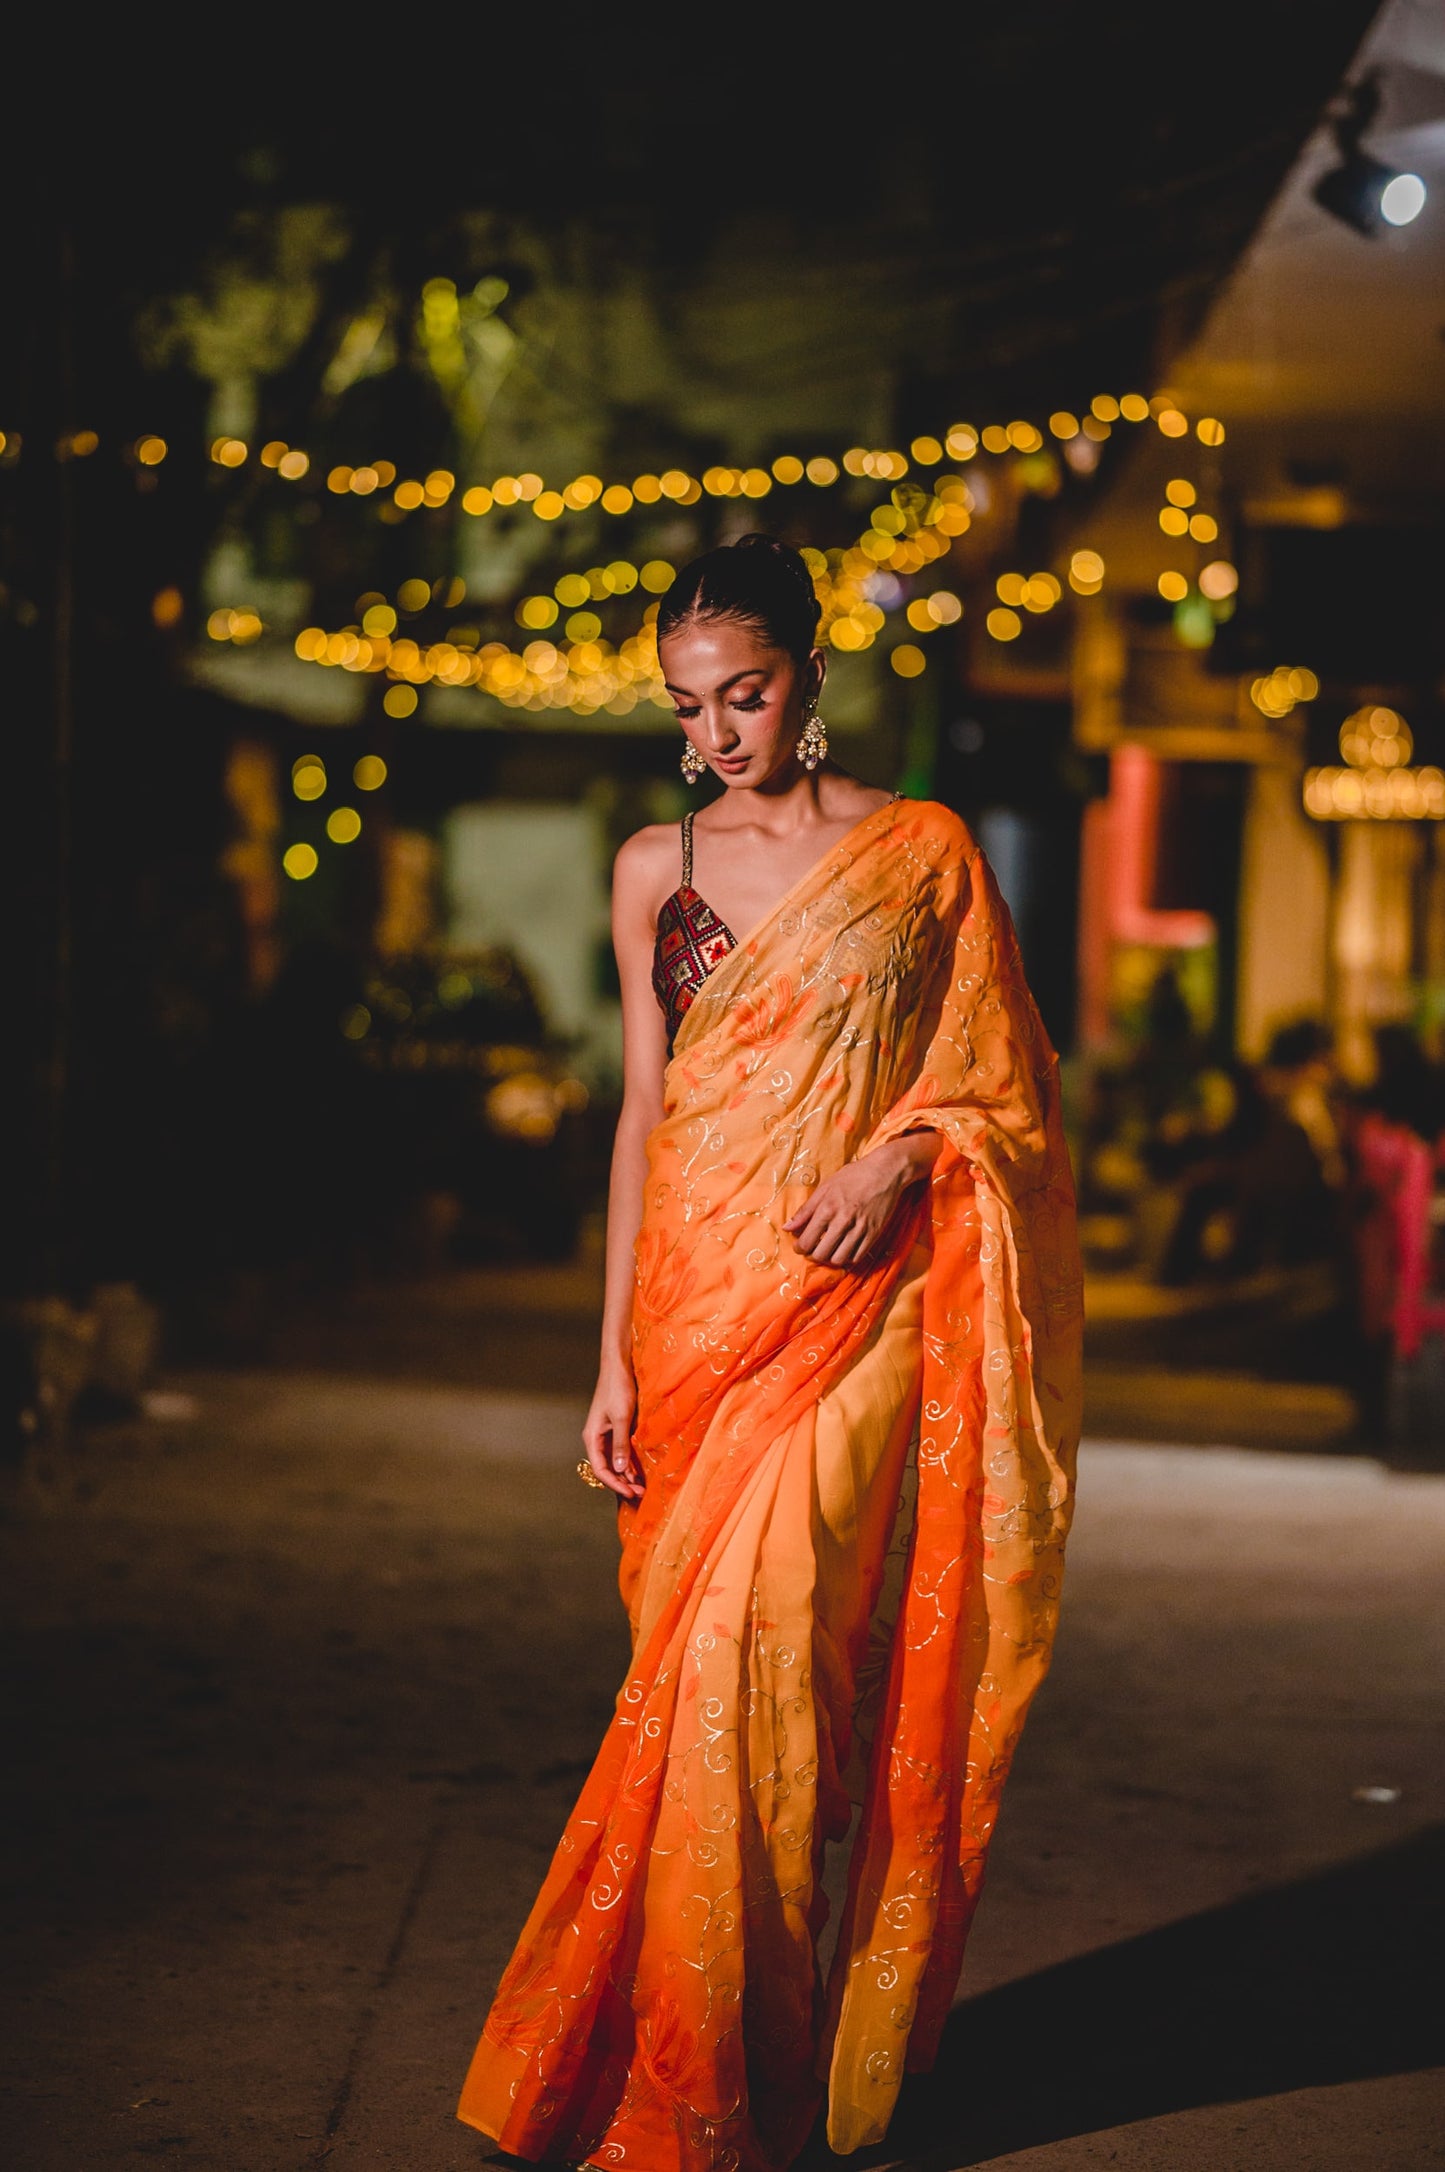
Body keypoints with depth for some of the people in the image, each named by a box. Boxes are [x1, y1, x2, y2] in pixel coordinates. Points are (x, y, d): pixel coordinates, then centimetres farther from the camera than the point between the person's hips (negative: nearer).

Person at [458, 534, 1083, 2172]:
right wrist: (615, 1360, 5)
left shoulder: (923, 851, 4)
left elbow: (993, 1081, 8)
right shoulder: (655, 870, 10)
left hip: (858, 1300, -2)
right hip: (700, 1298, 3)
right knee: (713, 1659, 1)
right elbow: (643, 1112, 10)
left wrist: (900, 1156, -14)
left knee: (753, 1652, -12)